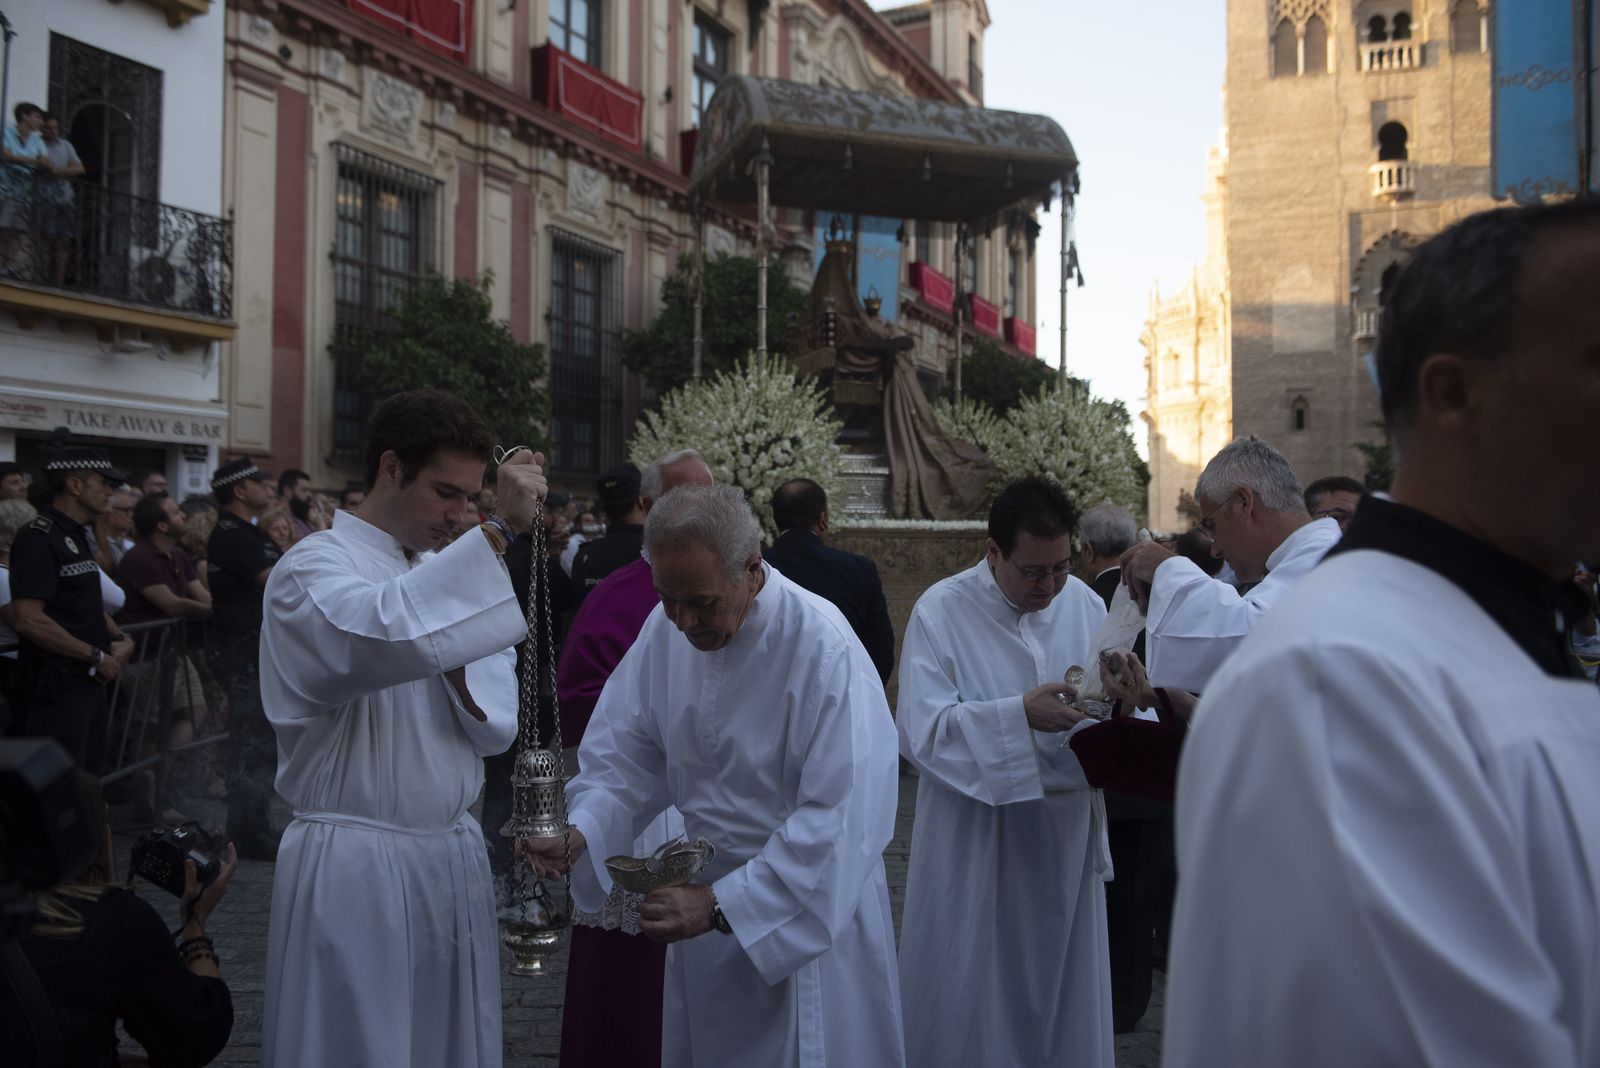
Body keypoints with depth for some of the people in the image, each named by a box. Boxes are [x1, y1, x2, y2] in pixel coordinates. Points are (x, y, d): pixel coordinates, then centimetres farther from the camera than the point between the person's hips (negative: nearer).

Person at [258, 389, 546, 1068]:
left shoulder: (443, 572, 13)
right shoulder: (312, 570, -9)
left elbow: (498, 730, 7)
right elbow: (384, 638, -34)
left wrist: (459, 672, -13)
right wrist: (499, 531, -34)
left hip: (454, 859, 7)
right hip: (355, 873, -6)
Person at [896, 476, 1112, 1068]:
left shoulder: (1084, 601, 3)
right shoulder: (942, 610, -11)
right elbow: (919, 729, -19)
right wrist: (1020, 714, -27)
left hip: (1067, 836, 4)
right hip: (978, 837, -4)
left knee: (1062, 980, 15)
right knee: (974, 995, 7)